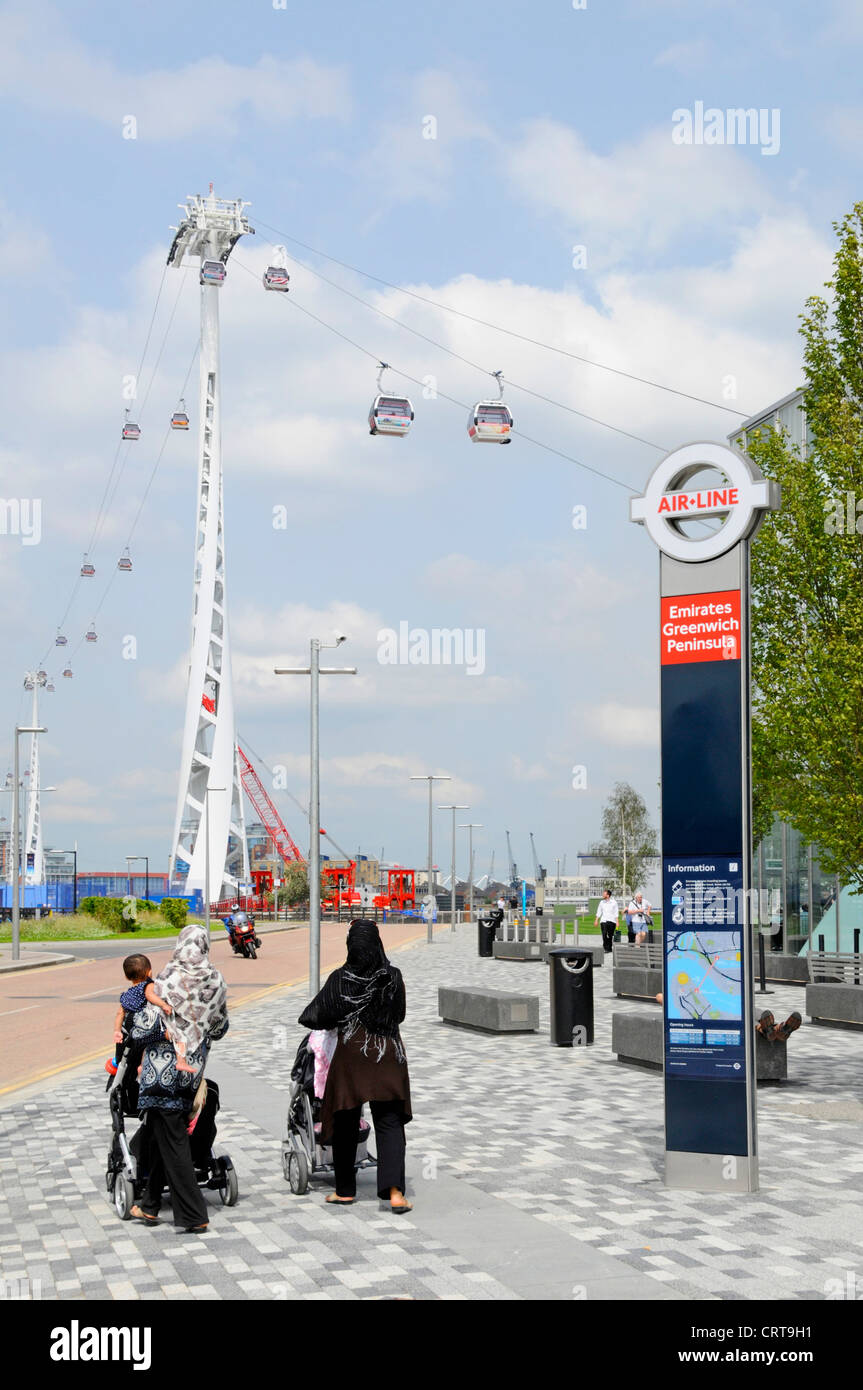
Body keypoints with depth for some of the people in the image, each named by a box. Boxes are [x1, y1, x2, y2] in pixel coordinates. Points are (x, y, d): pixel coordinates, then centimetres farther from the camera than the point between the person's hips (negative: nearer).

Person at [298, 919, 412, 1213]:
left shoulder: (340, 979, -9)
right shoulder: (393, 977, -4)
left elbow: (315, 1016, -3)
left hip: (351, 1055, -1)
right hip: (388, 1056, 1)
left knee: (345, 1123, 13)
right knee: (389, 1123, 3)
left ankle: (345, 1191, 21)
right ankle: (394, 1191, -12)